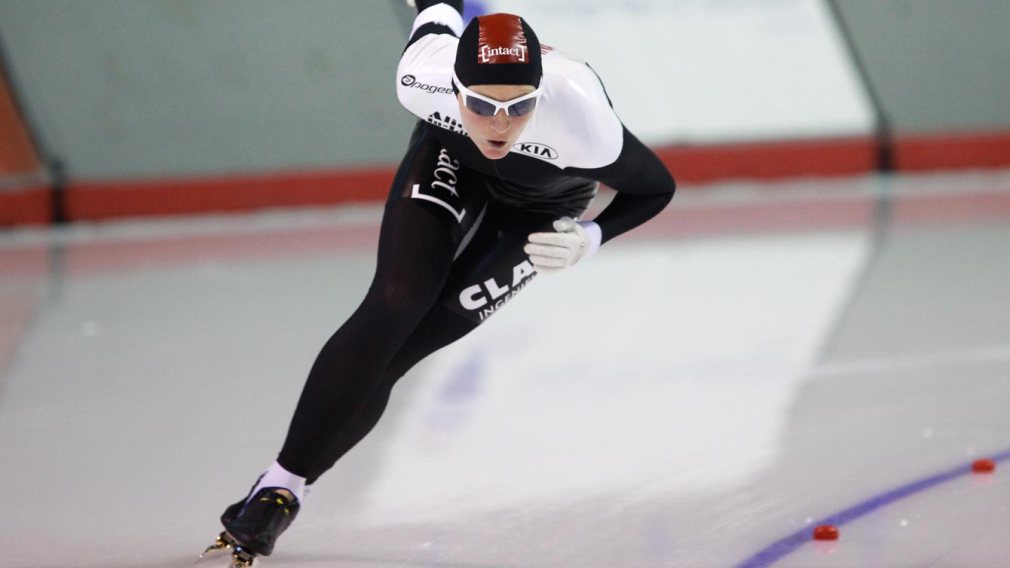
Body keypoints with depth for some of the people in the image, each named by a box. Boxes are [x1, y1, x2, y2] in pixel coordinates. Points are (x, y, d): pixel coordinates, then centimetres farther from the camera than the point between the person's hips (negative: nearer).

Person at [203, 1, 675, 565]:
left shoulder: (584, 121, -42)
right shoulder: (425, 75, -37)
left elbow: (657, 187, -22)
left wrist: (589, 239, -36)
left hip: (538, 206, -1)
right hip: (451, 159, 1)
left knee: (403, 348, -10)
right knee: (393, 306, -20)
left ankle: (289, 494, 0)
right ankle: (277, 483, -12)